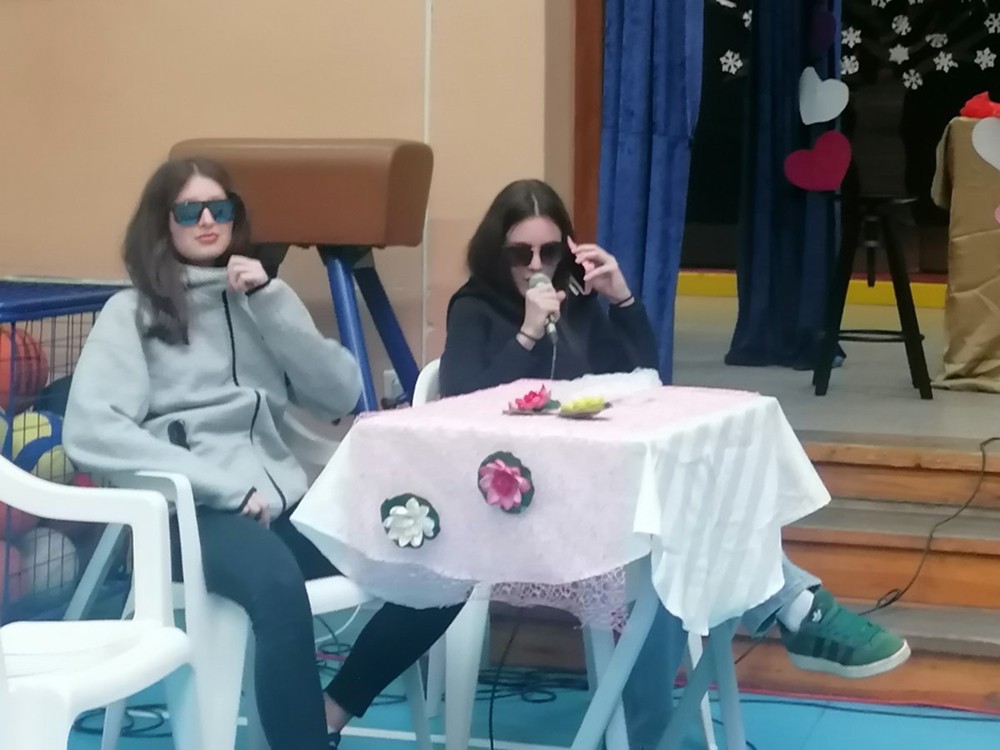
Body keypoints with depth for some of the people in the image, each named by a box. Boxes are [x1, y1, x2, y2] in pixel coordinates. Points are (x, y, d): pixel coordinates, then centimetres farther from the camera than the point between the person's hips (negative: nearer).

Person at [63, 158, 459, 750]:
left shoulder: (260, 296, 20)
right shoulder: (131, 311, 6)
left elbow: (342, 395, 8)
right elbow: (89, 432, -10)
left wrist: (270, 300, -2)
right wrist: (225, 486, -16)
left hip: (284, 502, 6)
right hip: (191, 514, -5)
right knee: (277, 582, -39)